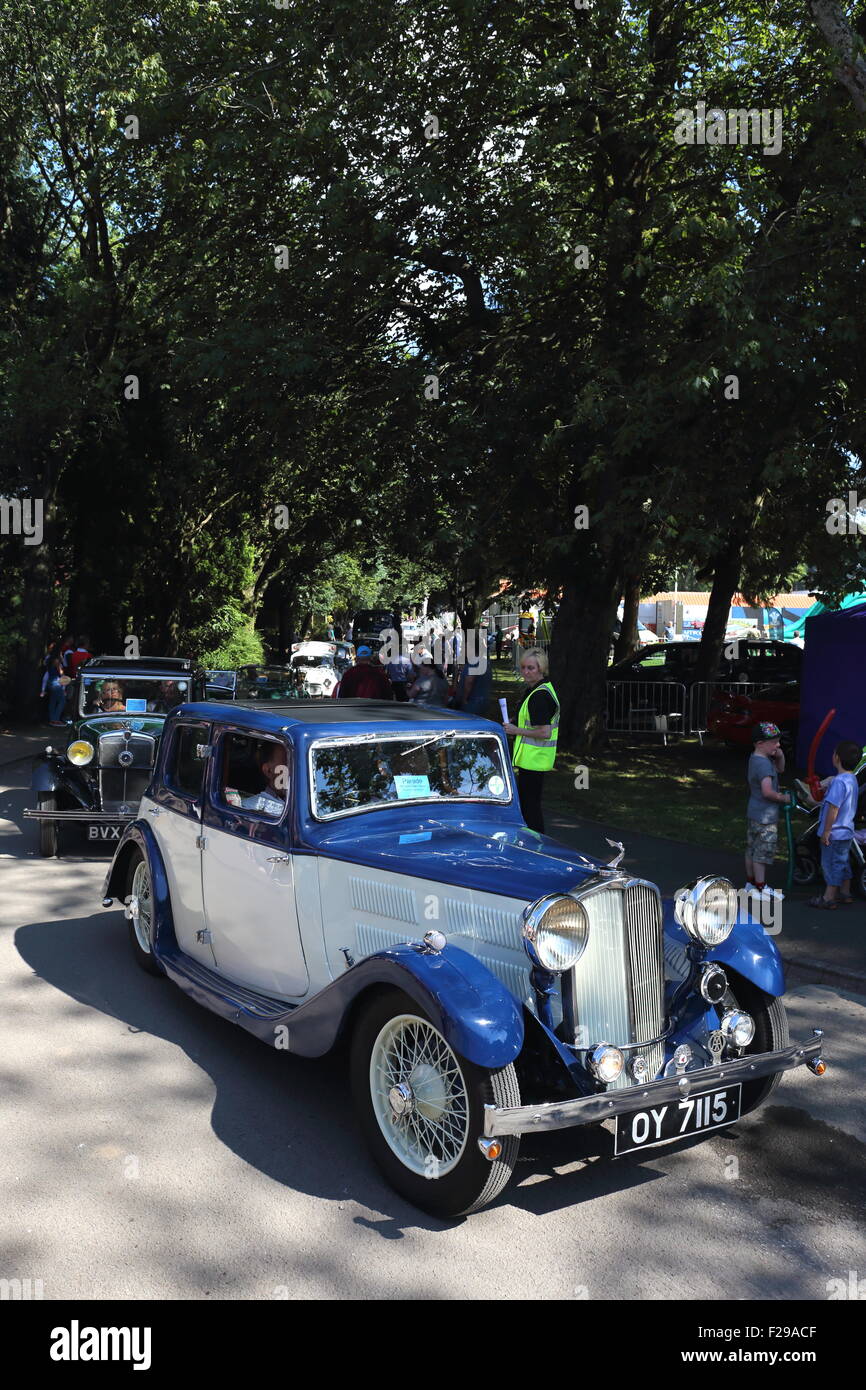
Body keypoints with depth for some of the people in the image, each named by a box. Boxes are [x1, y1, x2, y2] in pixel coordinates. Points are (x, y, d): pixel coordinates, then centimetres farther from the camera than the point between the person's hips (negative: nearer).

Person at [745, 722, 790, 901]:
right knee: (763, 852, -1)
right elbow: (767, 791, -30)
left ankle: (750, 883, 29)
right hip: (765, 816, -10)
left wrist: (780, 756, 1)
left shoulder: (755, 759, 8)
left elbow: (780, 769, 21)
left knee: (752, 849, 18)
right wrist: (783, 798, -14)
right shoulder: (763, 764, -23)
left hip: (753, 813, 10)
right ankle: (760, 889, 7)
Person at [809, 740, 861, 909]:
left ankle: (828, 898, 9)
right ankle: (845, 894, 30)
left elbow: (833, 809, -25)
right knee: (843, 862, 19)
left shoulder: (839, 782, -25)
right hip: (846, 831, 9)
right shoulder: (852, 779, 6)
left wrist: (826, 832, -20)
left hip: (834, 833, -9)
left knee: (831, 863, 1)